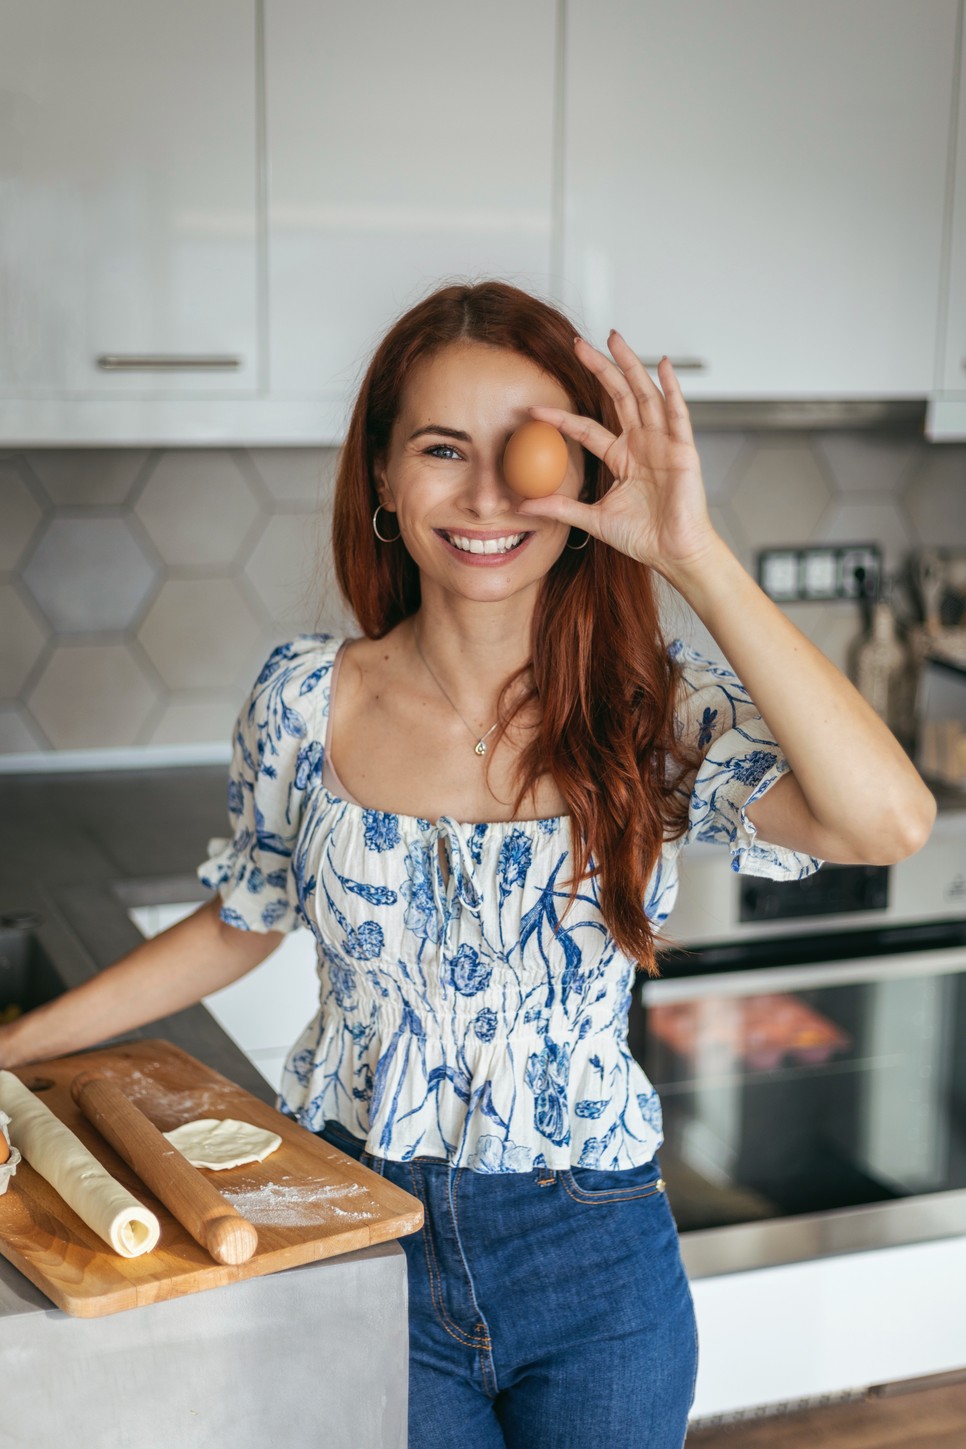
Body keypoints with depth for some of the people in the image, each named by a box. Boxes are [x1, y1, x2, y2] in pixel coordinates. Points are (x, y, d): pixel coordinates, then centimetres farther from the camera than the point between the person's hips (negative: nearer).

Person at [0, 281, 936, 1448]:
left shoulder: (659, 712, -13)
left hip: (593, 1264, 0)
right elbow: (240, 925, 8)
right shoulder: (303, 699, -8)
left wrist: (693, 554, -31)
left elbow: (888, 820, -31)